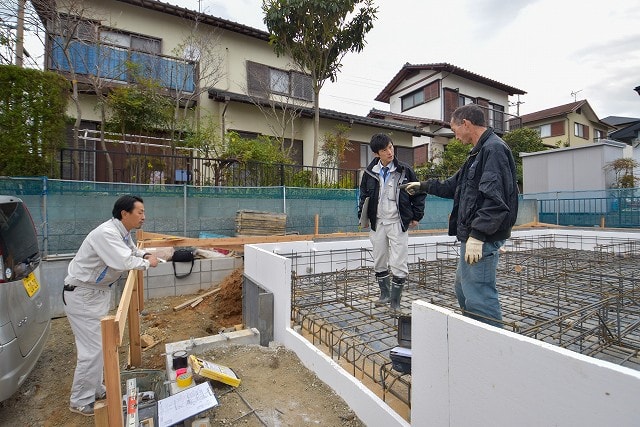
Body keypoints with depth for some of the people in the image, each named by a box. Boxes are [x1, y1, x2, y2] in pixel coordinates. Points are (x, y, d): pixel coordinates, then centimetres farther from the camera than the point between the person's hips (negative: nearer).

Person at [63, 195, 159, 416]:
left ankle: (95, 389, 32)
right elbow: (124, 262, -38)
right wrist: (147, 263, -19)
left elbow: (131, 250, 20)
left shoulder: (123, 232, 1)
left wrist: (144, 254, -3)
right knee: (92, 348, -3)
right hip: (82, 295, -9)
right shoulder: (106, 233, -29)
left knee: (99, 344, 17)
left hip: (100, 291, 9)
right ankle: (80, 401, 16)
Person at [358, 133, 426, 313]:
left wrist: (416, 217, 1)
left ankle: (395, 301, 14)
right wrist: (362, 216, 5)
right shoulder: (370, 172, 1)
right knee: (379, 263, 13)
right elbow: (363, 195, 13)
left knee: (398, 264, -3)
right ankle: (385, 294, 32)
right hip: (378, 223, 3)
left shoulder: (404, 170, -5)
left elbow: (419, 193, 3)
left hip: (398, 223, -3)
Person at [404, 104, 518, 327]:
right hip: (472, 235, 11)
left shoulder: (494, 149, -13)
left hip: (482, 239, -11)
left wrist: (477, 235, -25)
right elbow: (455, 185, 28)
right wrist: (424, 186, 31)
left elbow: (494, 199, -23)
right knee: (463, 288, 20)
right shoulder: (480, 151, 19)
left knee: (479, 297, -7)